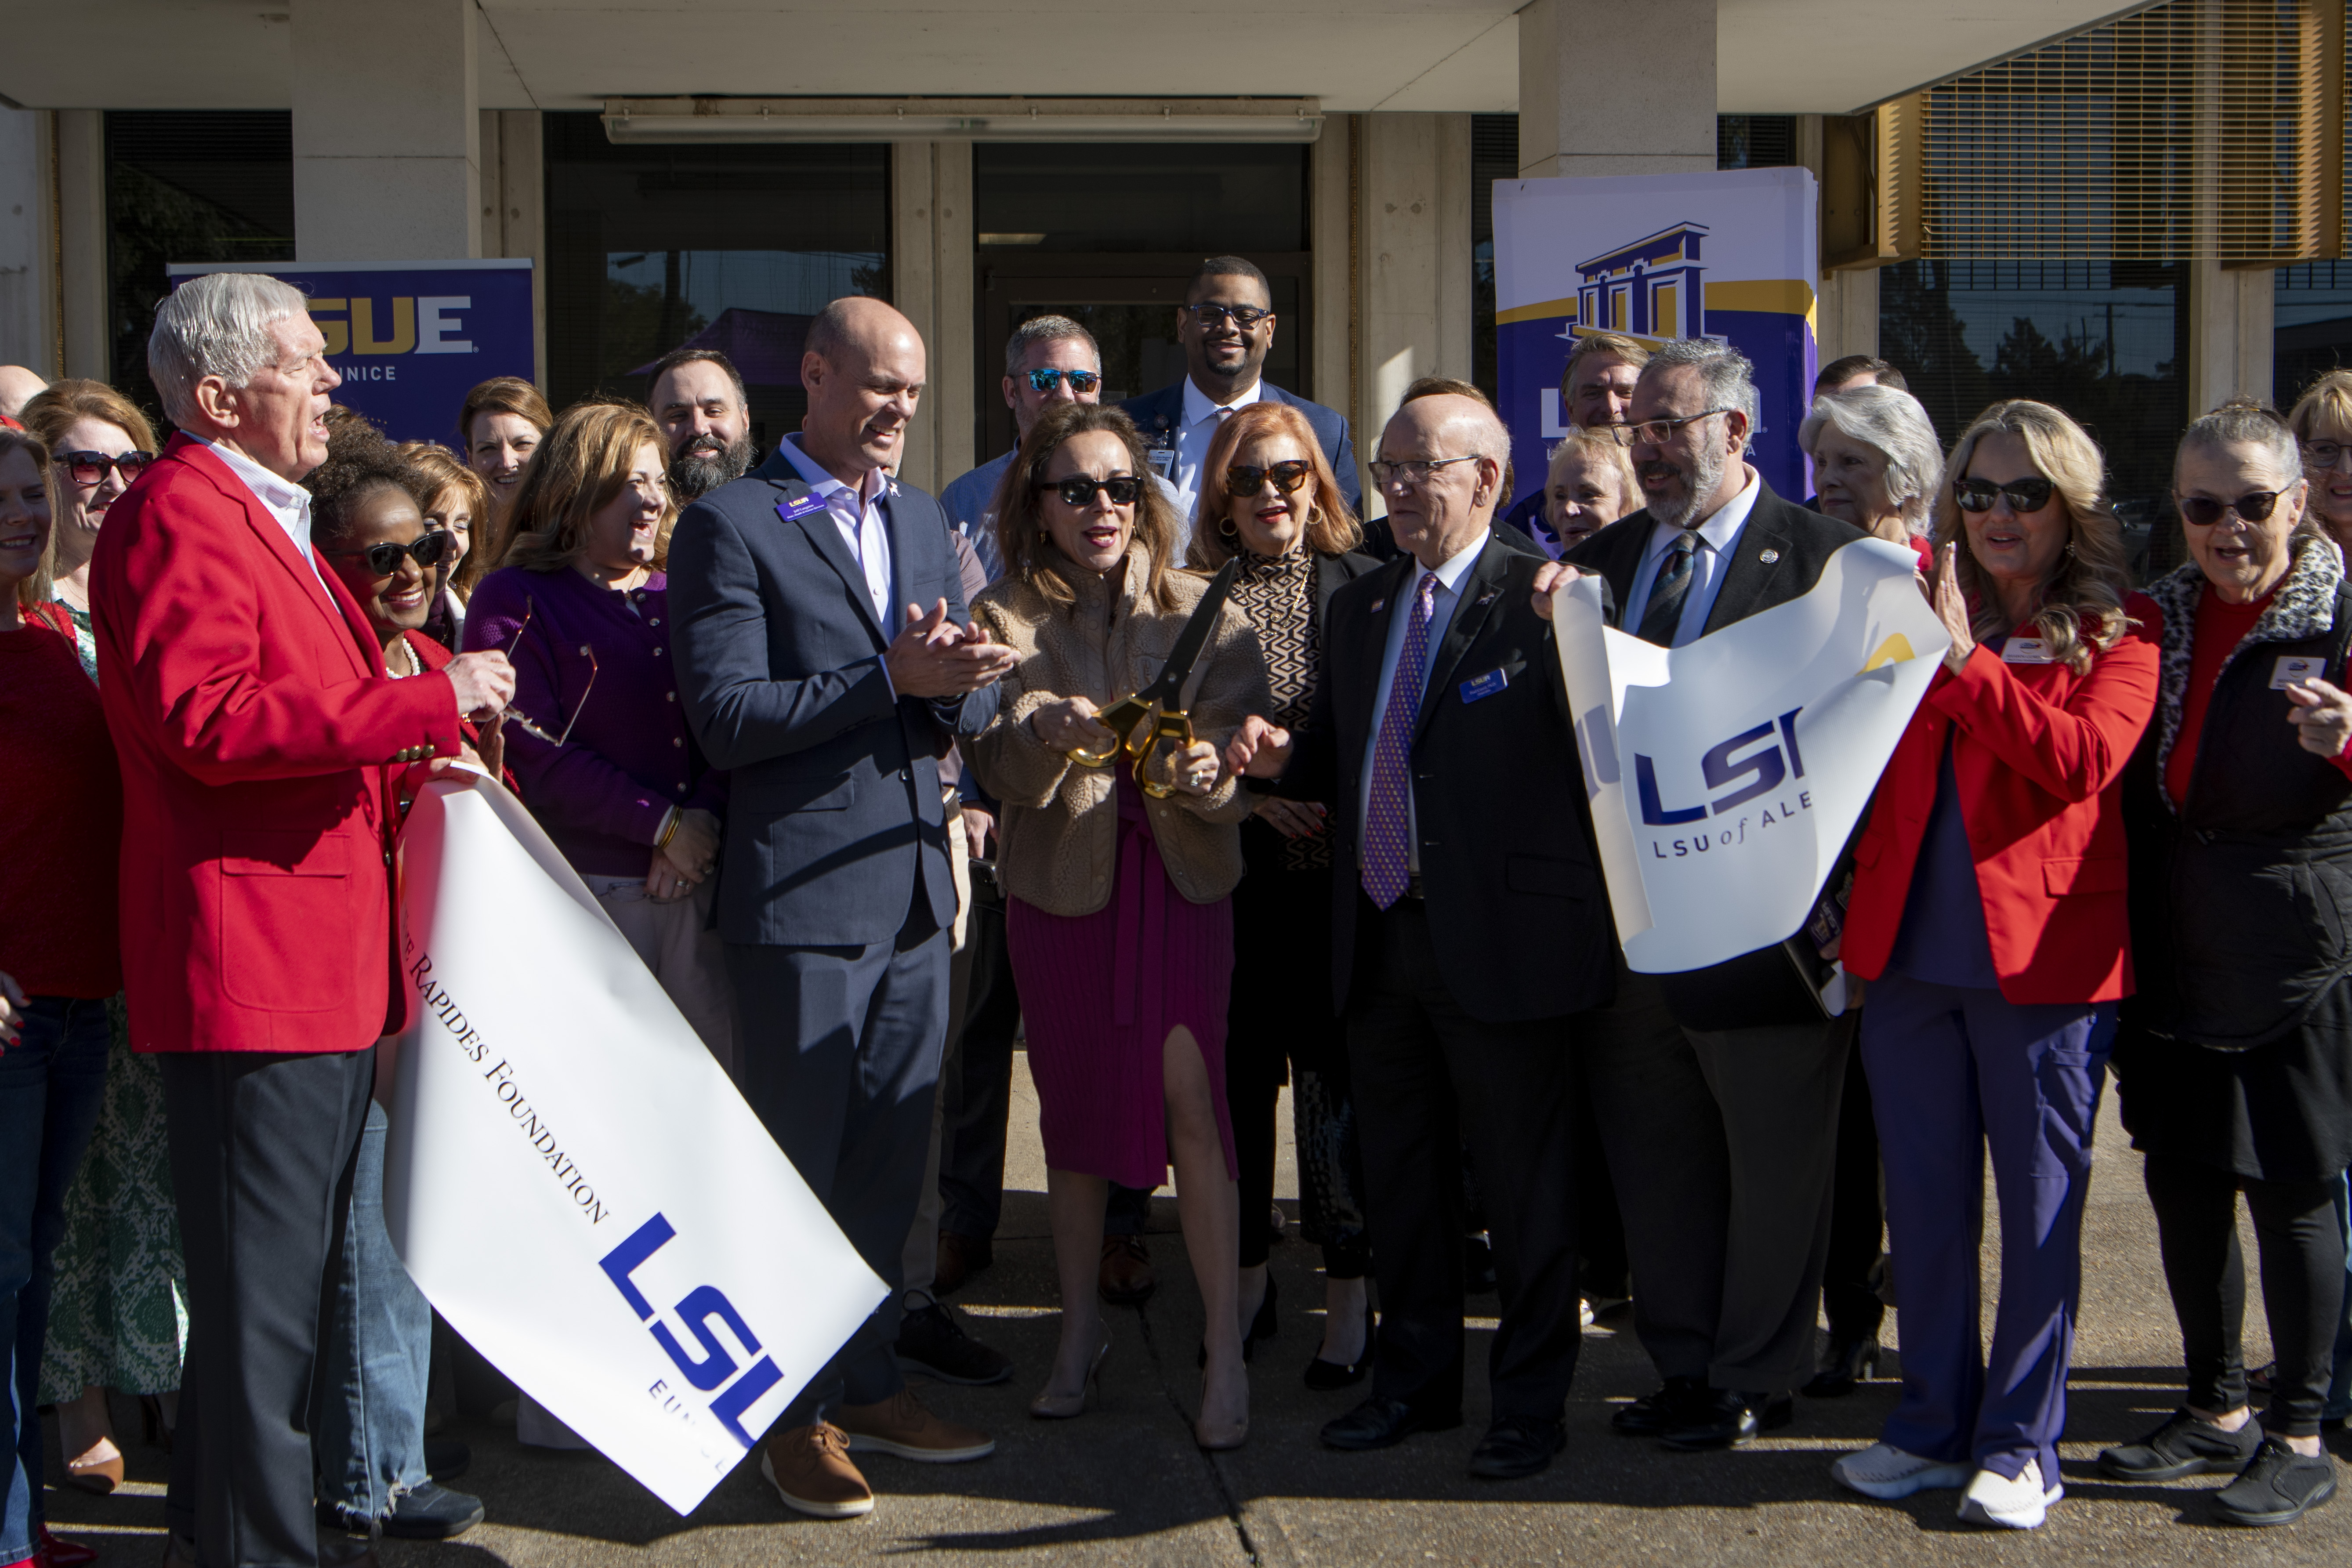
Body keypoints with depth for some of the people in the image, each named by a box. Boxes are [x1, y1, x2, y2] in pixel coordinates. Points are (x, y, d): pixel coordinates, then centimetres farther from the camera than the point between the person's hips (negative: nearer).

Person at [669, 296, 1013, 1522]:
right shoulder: (731, 524, -8)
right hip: (803, 892, -6)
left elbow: (972, 703, 14)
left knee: (891, 1158, 15)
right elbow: (724, 717, -16)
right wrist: (892, 679, -21)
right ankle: (796, 1413, 16)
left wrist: (954, 680, -10)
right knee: (800, 1166, 3)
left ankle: (869, 1383, 29)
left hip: (915, 882, 7)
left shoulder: (923, 520, 14)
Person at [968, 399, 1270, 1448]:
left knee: (1189, 1097, -11)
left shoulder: (1198, 609, 1)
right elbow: (998, 763, -10)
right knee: (1071, 1108, 10)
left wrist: (1209, 772, -26)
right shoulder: (1007, 616, 1)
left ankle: (1224, 1349, -4)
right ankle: (1080, 1332, 24)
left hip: (1180, 875, -1)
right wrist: (1043, 732, -32)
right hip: (1058, 882, 1)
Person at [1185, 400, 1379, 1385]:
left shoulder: (1362, 586, 3)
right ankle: (1246, 1286, 21)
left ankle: (1350, 1295, 11)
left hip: (1340, 870, -1)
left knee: (1336, 1076, 0)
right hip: (1235, 872, 1)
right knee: (1238, 1074, 5)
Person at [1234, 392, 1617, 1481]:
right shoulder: (1361, 606, 15)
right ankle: (1415, 1381, 32)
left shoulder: (1543, 599, -8)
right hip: (1380, 941, 7)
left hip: (1500, 941, -7)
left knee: (1523, 1182, 5)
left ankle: (1531, 1401, 19)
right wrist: (1282, 756, 1)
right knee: (1398, 1176, 17)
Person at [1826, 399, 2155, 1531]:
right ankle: (1934, 1426, 23)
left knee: (2040, 1208, 3)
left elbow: (2085, 760, -16)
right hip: (1910, 944, 4)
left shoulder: (2119, 634, 2)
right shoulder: (1920, 612, 13)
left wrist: (1966, 663, -18)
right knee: (1922, 1203, 10)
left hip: (2044, 949, -4)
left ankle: (2022, 1447, 14)